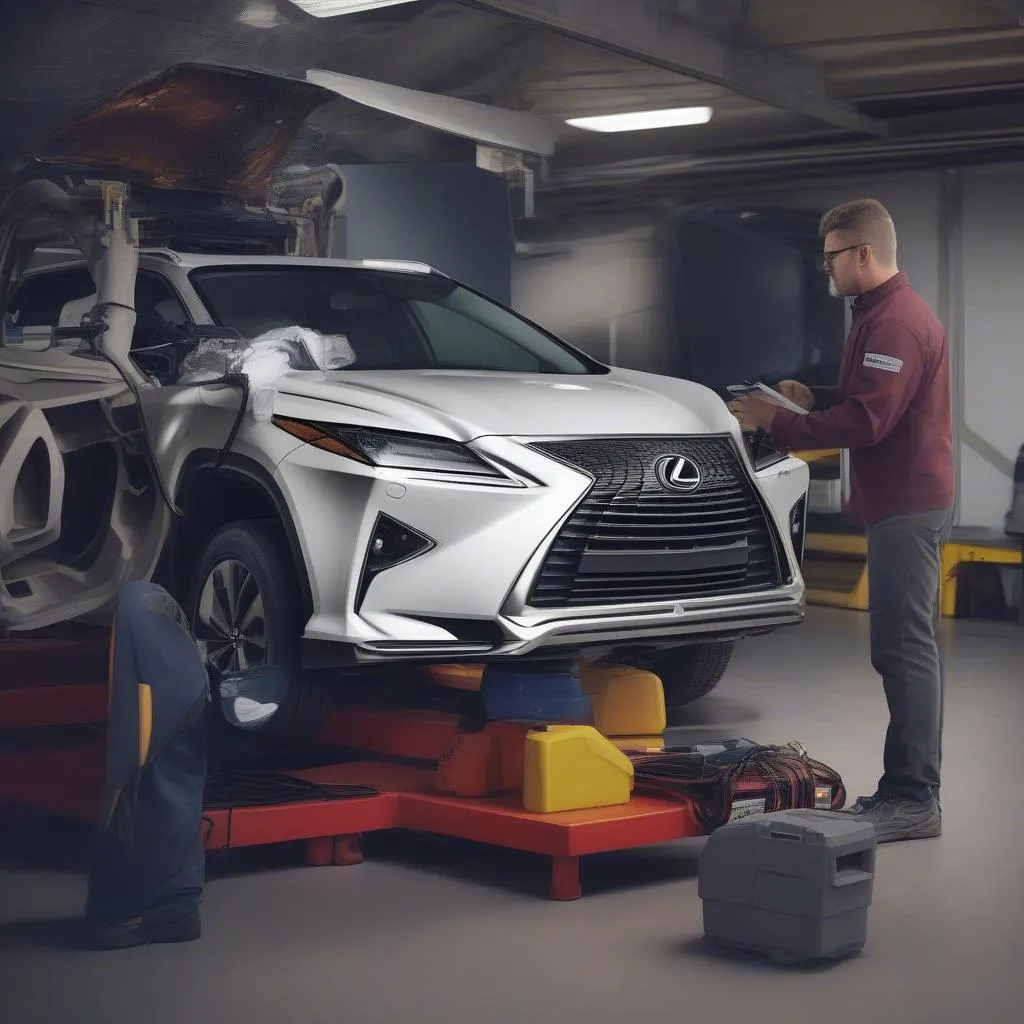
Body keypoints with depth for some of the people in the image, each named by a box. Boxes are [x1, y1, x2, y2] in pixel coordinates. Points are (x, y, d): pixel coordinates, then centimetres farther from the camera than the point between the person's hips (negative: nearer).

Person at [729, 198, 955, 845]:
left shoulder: (896, 323, -17)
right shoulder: (887, 312, 18)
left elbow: (866, 422, -24)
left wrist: (775, 424, -17)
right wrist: (814, 400, 12)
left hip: (906, 507, -11)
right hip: (908, 502, 11)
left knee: (906, 650, -11)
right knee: (909, 649, 13)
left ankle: (913, 798, -9)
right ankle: (911, 790, 20)